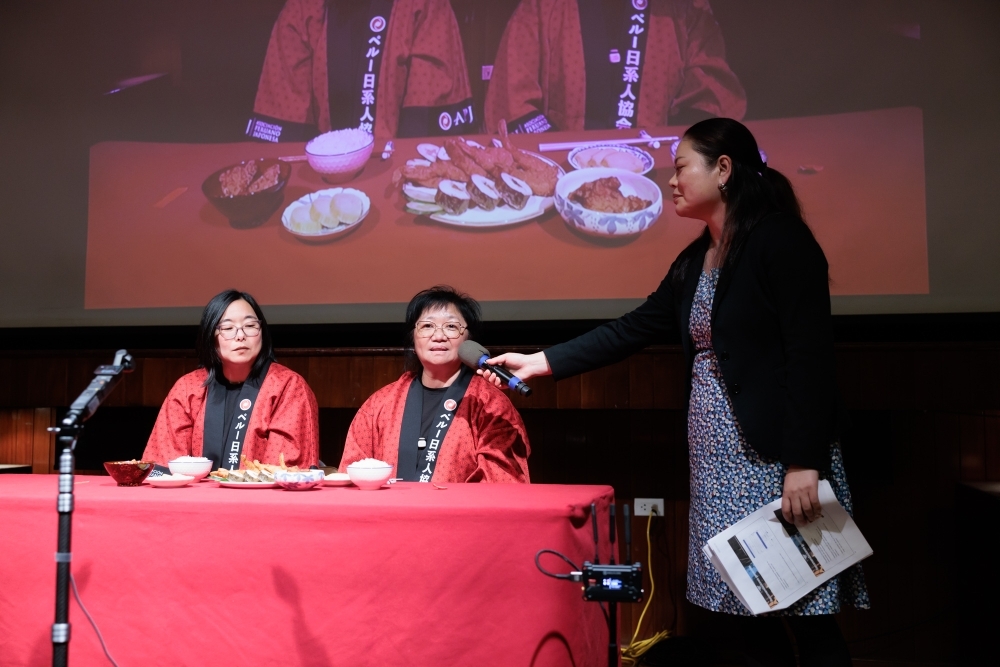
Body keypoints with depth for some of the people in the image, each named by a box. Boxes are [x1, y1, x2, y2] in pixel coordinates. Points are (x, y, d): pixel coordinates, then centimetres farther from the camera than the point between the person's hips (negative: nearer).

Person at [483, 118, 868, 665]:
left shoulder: (780, 239, -9)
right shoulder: (695, 260, 15)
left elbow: (810, 355, -15)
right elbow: (633, 330, 20)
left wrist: (804, 462, -21)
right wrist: (542, 362, 17)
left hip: (775, 454, -8)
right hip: (716, 457, 8)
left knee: (804, 609, -3)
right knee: (744, 606, 10)